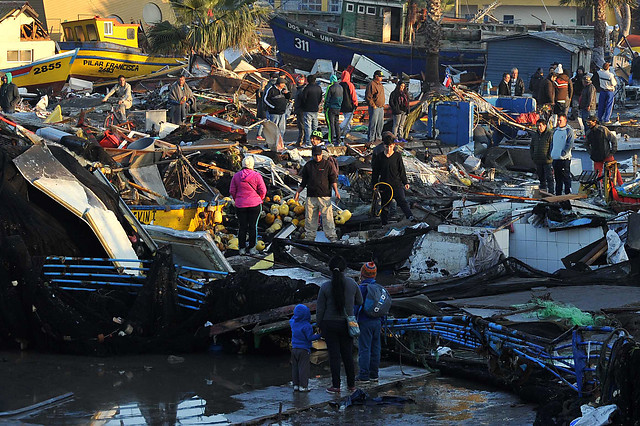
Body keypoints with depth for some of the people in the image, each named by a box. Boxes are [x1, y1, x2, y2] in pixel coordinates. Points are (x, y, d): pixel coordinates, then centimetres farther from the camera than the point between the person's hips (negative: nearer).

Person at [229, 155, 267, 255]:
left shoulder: (236, 176, -2)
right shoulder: (256, 176, -8)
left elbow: (232, 191, 2)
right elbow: (263, 191, -6)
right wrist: (259, 200, 12)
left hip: (240, 205, 2)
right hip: (255, 205, -2)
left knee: (242, 227, 9)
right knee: (253, 226, 7)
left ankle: (242, 248, 12)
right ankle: (252, 248, 11)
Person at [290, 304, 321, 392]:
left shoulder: (293, 323, 4)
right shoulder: (306, 326, -17)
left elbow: (290, 321, 29)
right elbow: (310, 337, -18)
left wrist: (295, 315, 31)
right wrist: (319, 335, -10)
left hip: (294, 349, 7)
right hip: (303, 350, -7)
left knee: (295, 367, 11)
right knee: (303, 368, -4)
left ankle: (296, 385, 14)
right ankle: (303, 386, -6)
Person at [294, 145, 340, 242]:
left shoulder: (328, 164, 5)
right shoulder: (308, 165, 13)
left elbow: (333, 179, 2)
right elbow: (304, 182, 19)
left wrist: (336, 191, -10)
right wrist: (298, 192, 12)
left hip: (325, 196, -3)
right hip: (311, 196, 3)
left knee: (327, 216, -8)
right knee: (310, 217, 4)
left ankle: (332, 237, -7)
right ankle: (309, 236, 12)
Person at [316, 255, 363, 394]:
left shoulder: (325, 287, -11)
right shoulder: (352, 283, -5)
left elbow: (320, 309, -6)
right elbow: (359, 302, 8)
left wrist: (319, 326, 5)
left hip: (329, 324, -2)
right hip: (347, 324, 2)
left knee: (334, 355, 3)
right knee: (347, 355, 11)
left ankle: (336, 386, 4)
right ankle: (351, 385, 16)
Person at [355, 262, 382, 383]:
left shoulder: (362, 288, -12)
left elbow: (357, 305, -14)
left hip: (365, 323, -7)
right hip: (377, 322, 7)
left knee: (364, 349, -5)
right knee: (375, 348, 11)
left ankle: (364, 375, -6)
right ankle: (374, 374, 16)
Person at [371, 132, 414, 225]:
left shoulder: (398, 156, 1)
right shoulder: (379, 157, 1)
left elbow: (402, 170, 8)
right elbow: (375, 173, 8)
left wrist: (405, 182, 4)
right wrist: (374, 185, 7)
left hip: (397, 184, -1)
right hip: (384, 186, 1)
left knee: (402, 201, -21)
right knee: (385, 207, 10)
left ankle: (410, 216, -37)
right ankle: (384, 224, 23)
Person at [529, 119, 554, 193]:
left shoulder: (550, 134, -8)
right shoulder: (534, 135, 12)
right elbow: (531, 147, 21)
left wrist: (549, 156, -14)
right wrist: (533, 156, 10)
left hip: (547, 161, -6)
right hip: (538, 161, 6)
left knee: (549, 178, -7)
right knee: (541, 178, 11)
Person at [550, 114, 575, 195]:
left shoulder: (569, 131, -5)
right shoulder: (555, 130, 17)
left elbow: (570, 144, -13)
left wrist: (564, 153, -19)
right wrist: (552, 153, 12)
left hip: (564, 159, -7)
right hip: (555, 158, 7)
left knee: (566, 177, -7)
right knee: (558, 178, 11)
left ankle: (568, 194, -4)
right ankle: (558, 194, 17)